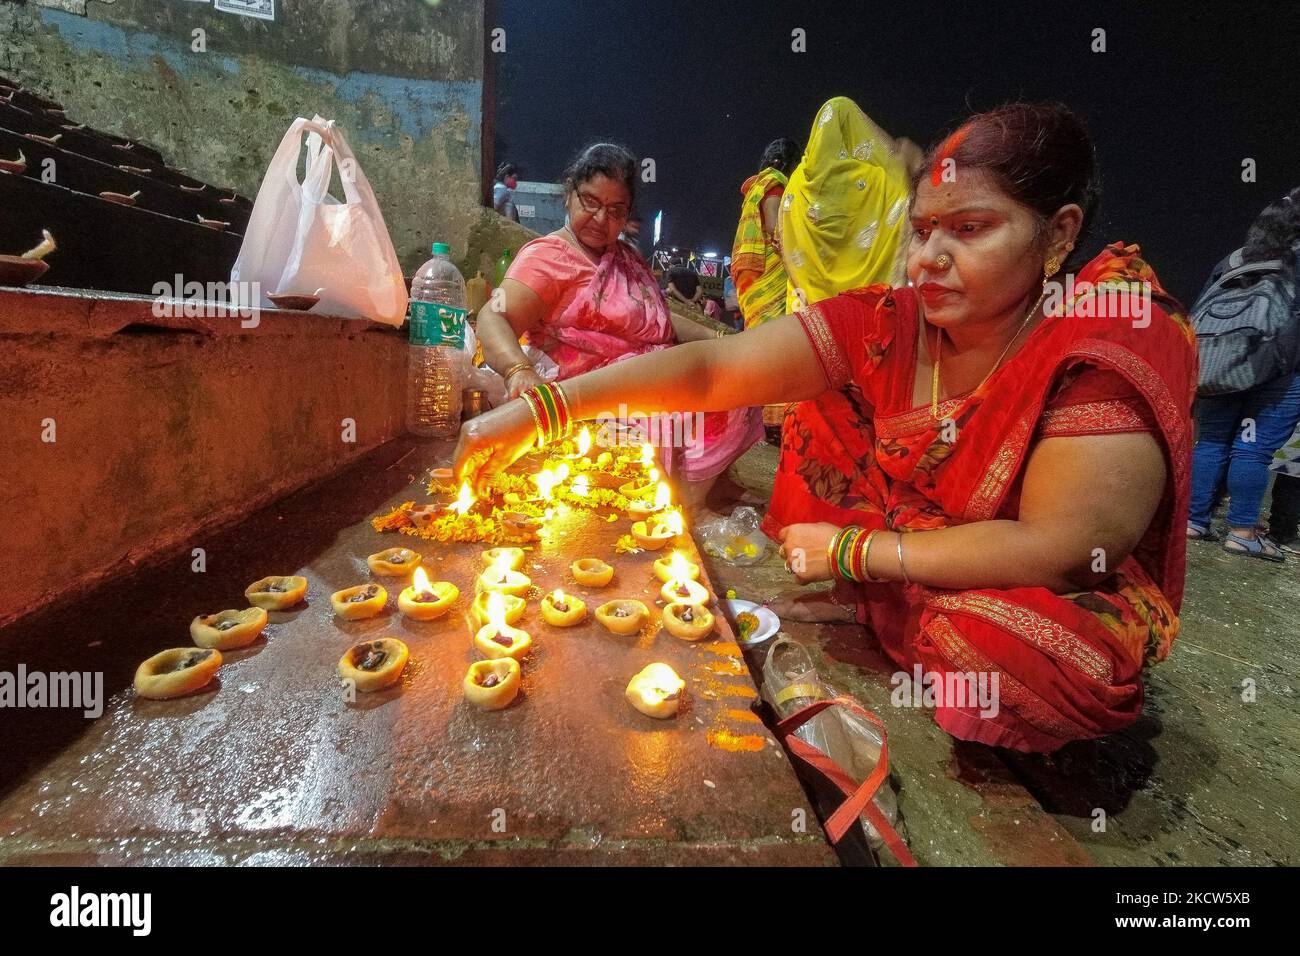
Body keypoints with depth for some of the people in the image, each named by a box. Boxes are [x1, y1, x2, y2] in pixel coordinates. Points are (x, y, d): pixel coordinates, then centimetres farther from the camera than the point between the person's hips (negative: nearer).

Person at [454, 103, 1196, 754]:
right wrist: (540, 408, -25)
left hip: (1055, 613, -3)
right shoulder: (889, 324, -13)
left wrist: (851, 552, -21)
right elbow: (710, 367, -18)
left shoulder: (1112, 352, -23)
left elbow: (1056, 552, -26)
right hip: (894, 584, 4)